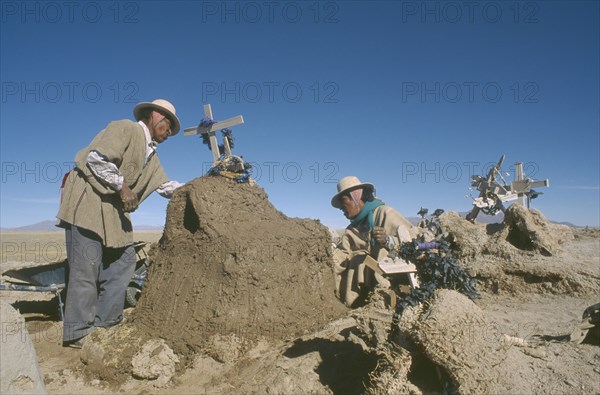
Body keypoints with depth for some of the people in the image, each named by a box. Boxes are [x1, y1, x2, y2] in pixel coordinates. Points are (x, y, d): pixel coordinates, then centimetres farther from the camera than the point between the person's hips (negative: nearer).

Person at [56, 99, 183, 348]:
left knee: (123, 261, 6)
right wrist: (122, 187, -15)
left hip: (112, 209, 10)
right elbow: (97, 158, -20)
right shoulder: (125, 128, -7)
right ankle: (79, 333, 0)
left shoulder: (151, 155, 20)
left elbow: (166, 186, 17)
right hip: (87, 199, -10)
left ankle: (105, 324, 14)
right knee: (86, 267, -9)